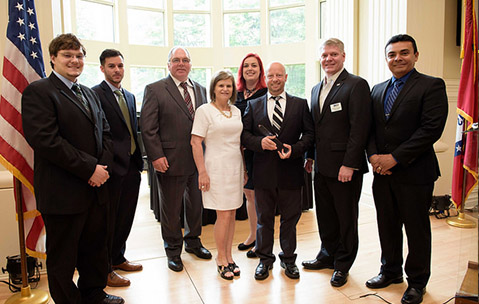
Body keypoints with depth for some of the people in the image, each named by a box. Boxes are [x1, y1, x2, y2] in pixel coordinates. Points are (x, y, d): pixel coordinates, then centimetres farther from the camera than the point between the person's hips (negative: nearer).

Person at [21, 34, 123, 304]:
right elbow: (45, 140, -19)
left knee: (95, 248, 19)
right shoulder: (38, 91, -8)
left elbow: (105, 132, 14)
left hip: (96, 188, 7)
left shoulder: (90, 94, 16)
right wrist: (89, 169, -18)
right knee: (63, 257, 10)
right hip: (63, 193, -7)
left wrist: (104, 165, -4)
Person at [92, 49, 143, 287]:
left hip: (131, 167, 7)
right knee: (108, 220, 6)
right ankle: (104, 269, 23)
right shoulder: (94, 94, -8)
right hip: (111, 169, -7)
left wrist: (139, 160, 12)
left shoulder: (129, 97, 16)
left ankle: (118, 257, 37)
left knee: (125, 217, 18)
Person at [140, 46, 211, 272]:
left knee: (196, 204, 18)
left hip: (198, 160, 5)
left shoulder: (200, 90, 11)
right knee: (170, 209, 10)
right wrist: (156, 156, -15)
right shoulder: (155, 90, -4)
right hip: (171, 161, -5)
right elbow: (147, 127, -9)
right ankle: (173, 250, 30)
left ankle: (193, 241, 40)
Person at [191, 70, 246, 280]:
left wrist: (244, 167, 12)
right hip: (217, 167, -6)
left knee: (232, 213, 9)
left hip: (235, 166, 6)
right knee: (223, 215, -3)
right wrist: (202, 172, -15)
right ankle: (221, 259, 15)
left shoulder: (236, 111, 12)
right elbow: (195, 142, -10)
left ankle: (228, 256, 23)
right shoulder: (204, 110, -6)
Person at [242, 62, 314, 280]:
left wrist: (294, 149, -14)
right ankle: (265, 258, 29)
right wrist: (260, 142, -15)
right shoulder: (253, 105, 8)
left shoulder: (300, 104, 6)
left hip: (290, 171, 0)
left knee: (290, 218, 11)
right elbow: (244, 134, 4)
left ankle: (288, 258, 31)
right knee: (264, 218, 11)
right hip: (263, 172, 1)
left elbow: (309, 133, 2)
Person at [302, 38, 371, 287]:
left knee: (346, 217, 9)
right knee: (325, 215, 18)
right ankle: (328, 255, 37)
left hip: (345, 166, -7)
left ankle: (343, 264, 27)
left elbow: (359, 128, -16)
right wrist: (310, 156, 14)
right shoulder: (316, 89, 15)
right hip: (322, 166, 7)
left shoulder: (356, 85, -9)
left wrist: (349, 164, -20)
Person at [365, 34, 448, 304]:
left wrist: (395, 158, -18)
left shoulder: (432, 86, -6)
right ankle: (391, 271, 35)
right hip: (383, 173, 5)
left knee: (417, 229, 9)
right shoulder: (378, 90, 13)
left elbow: (432, 128, -16)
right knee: (387, 226, 16)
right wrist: (374, 155, -6)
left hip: (414, 173, -5)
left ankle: (417, 281, 28)